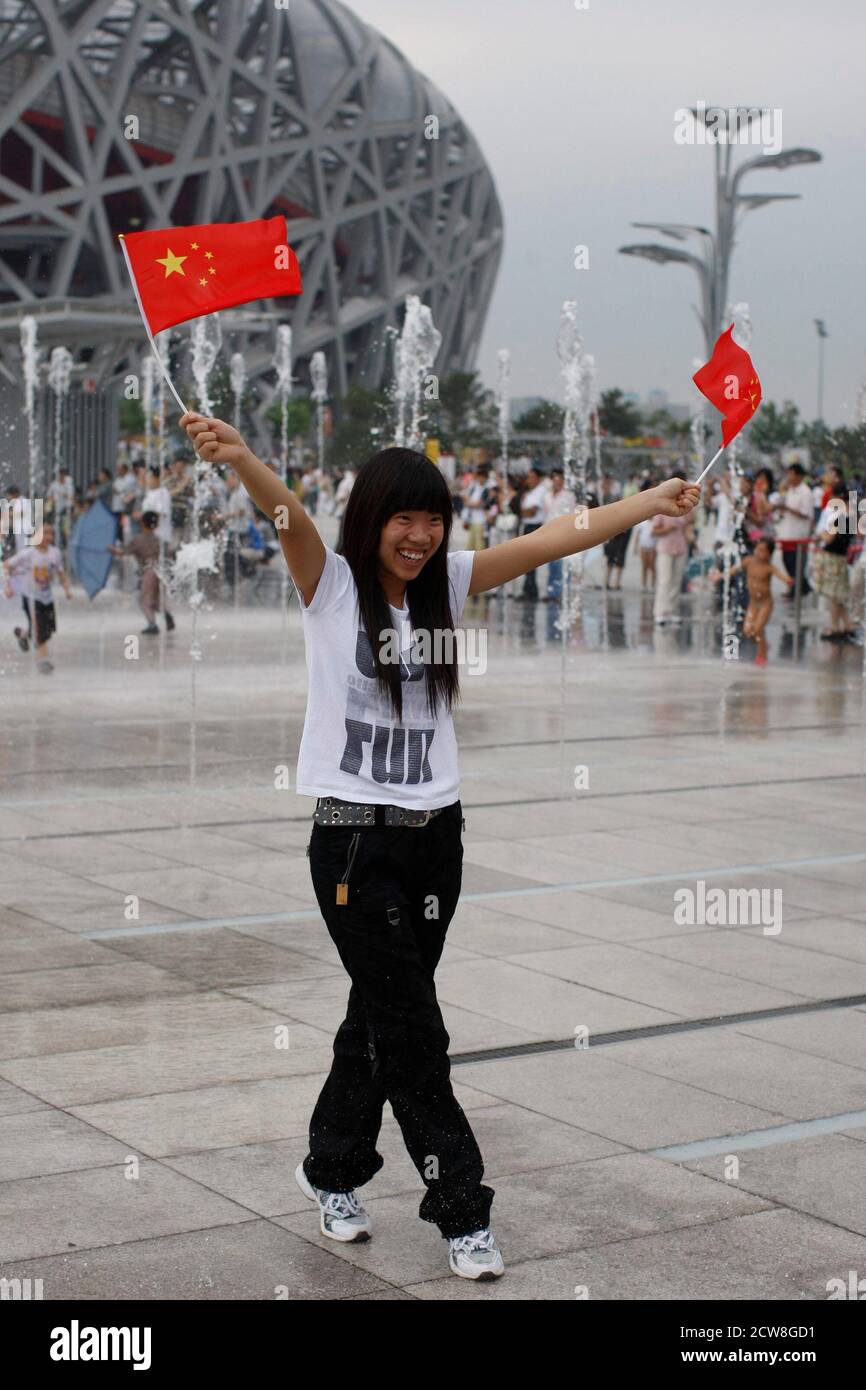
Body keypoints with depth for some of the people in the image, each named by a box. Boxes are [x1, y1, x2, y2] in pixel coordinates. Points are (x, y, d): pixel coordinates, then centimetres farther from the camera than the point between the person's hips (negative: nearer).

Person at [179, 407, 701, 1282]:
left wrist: (651, 503, -8)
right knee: (413, 1030, -2)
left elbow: (548, 542, -1)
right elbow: (286, 513, -26)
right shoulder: (330, 585, -7)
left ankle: (333, 1171, 35)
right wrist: (237, 459, -45)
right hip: (354, 839, -5)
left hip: (435, 836, 5)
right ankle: (461, 1210, 9)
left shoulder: (447, 583, 6)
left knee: (380, 1015, 17)